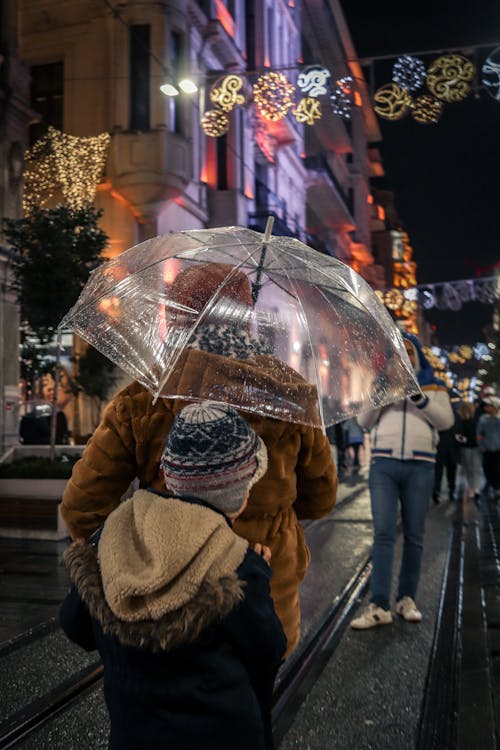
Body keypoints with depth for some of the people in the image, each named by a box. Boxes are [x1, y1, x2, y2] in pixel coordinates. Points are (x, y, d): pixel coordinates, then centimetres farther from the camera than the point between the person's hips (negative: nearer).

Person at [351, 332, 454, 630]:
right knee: (383, 533, -8)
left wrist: (419, 397, -14)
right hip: (383, 464, 0)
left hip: (420, 467, 0)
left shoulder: (434, 386, 12)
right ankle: (379, 606, -9)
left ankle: (407, 599, 16)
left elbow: (446, 421, -1)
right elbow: (364, 421, 7)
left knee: (414, 535, 4)